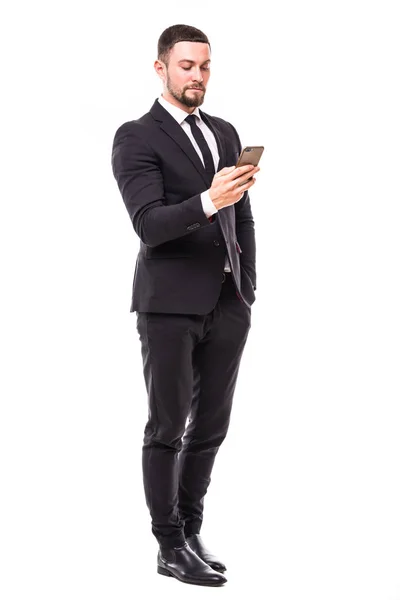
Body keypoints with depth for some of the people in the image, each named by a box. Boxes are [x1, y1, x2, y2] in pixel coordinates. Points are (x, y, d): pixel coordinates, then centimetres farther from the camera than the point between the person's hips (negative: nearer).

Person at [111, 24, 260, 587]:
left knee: (210, 425, 10)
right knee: (167, 428, 0)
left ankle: (191, 531, 21)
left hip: (227, 305, 6)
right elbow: (150, 223, -16)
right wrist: (208, 202, -31)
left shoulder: (225, 133, 16)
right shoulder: (136, 137, -4)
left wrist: (247, 289, 12)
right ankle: (171, 547, 6)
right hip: (170, 305, -6)